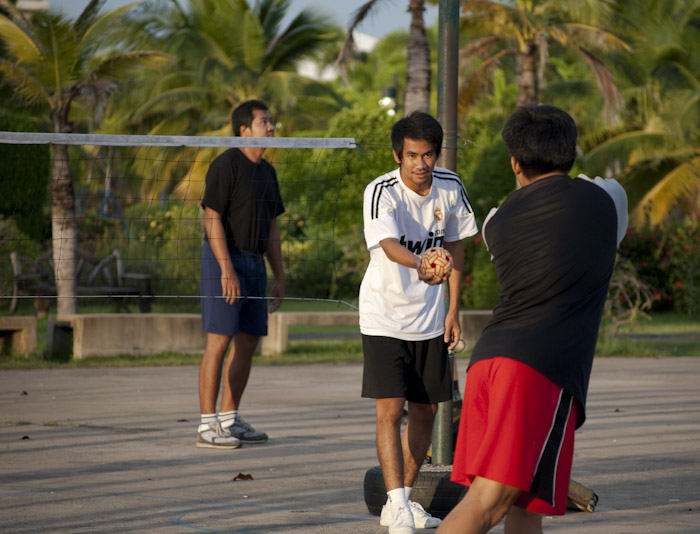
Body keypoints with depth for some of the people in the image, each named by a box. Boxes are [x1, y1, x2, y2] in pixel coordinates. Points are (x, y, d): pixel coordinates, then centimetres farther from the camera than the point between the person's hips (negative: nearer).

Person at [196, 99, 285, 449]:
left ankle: (229, 420, 16)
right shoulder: (226, 166, -10)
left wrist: (279, 276, 15)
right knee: (219, 342, -9)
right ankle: (207, 426, -8)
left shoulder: (266, 172, 15)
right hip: (224, 259, -8)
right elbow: (212, 219, -15)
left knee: (247, 343, 8)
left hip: (254, 263, 8)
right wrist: (227, 270, -21)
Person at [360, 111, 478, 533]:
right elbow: (388, 244, -39)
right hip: (384, 318, -5)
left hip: (429, 320, 5)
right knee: (390, 410, -13)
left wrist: (454, 309, 6)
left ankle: (402, 500, 21)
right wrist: (421, 264, -59)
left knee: (425, 412, 9)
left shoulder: (450, 188, -5)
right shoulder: (381, 193, -21)